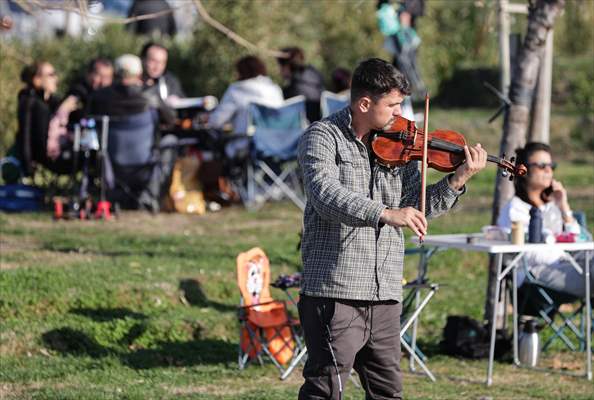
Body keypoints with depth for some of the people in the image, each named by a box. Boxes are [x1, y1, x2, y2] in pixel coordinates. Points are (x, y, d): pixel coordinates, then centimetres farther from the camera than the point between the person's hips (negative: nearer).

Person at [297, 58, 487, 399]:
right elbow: (327, 195, -23)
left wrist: (458, 180, -4)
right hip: (335, 290, -6)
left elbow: (416, 206, 10)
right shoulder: (323, 137, -6)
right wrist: (385, 213, -34)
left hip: (385, 294, 6)